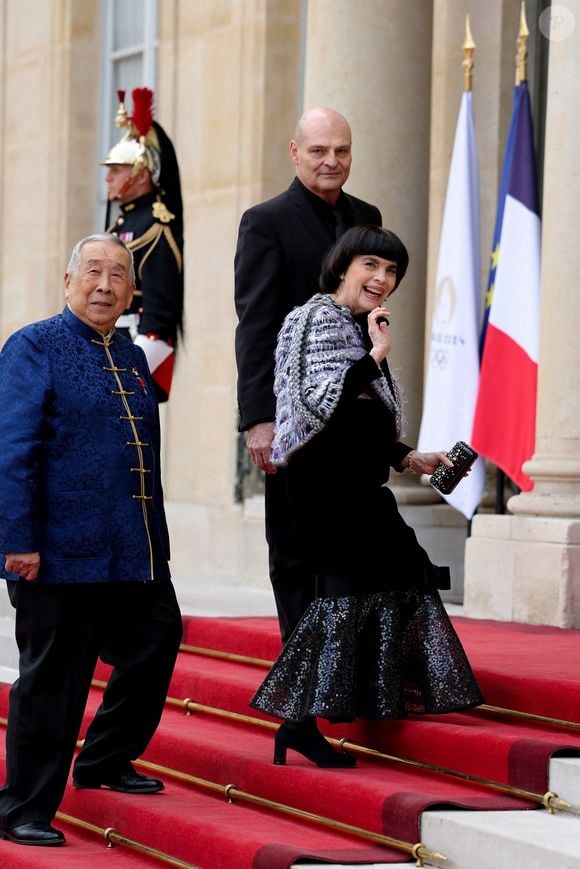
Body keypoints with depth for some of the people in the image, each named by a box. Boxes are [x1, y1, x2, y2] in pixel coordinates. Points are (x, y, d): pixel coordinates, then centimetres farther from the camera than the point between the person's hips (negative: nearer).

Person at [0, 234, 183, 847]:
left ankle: (104, 763, 35)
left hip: (136, 556, 7)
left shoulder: (133, 359, 16)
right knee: (52, 681, 0)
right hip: (61, 554, -7)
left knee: (153, 652, 15)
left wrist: (156, 541, 16)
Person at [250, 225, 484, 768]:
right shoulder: (323, 320, -10)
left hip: (358, 484, 10)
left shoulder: (357, 326, 20)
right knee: (346, 592, -13)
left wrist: (408, 458, 18)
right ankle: (299, 724, -11)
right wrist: (376, 356, -22)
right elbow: (322, 402, -23)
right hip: (330, 485, -10)